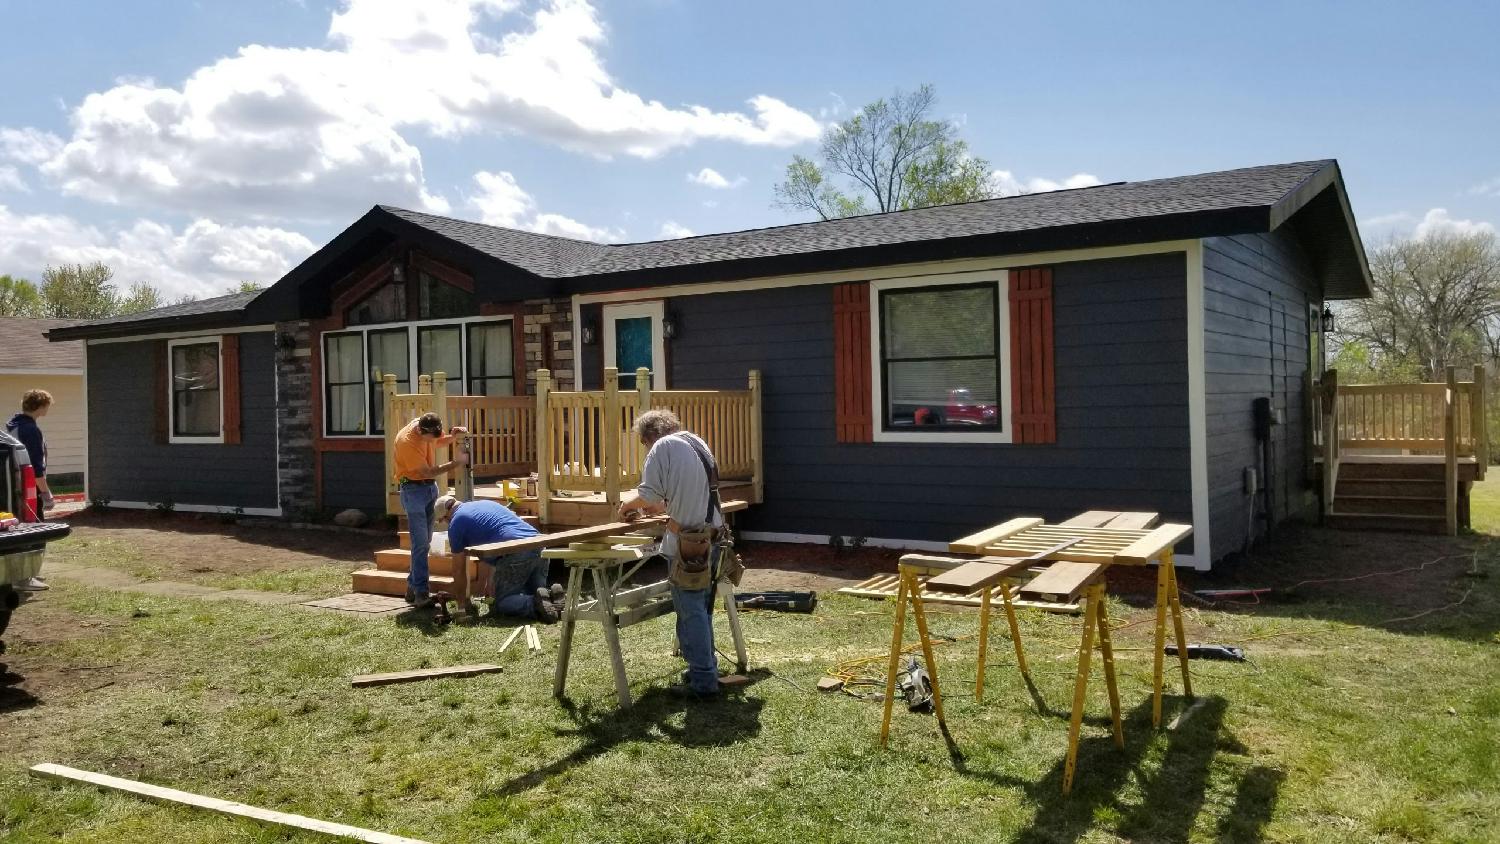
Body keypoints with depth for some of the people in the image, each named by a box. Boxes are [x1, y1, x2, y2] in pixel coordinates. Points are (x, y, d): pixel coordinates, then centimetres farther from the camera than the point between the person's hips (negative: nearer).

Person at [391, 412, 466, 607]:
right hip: (413, 490, -8)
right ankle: (420, 593, -9)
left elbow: (440, 441, 19)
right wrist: (454, 463, -19)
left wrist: (452, 436, -2)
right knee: (420, 543, -11)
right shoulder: (407, 441, -25)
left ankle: (413, 586, 19)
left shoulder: (428, 428, -3)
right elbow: (427, 472, -23)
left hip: (430, 486, 8)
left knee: (425, 542, 10)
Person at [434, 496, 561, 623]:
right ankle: (552, 595, -9)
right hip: (538, 548, 7)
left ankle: (536, 603, -20)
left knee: (498, 604, 3)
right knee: (533, 594, 22)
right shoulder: (486, 503, 32)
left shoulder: (457, 521, 10)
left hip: (515, 554, -7)